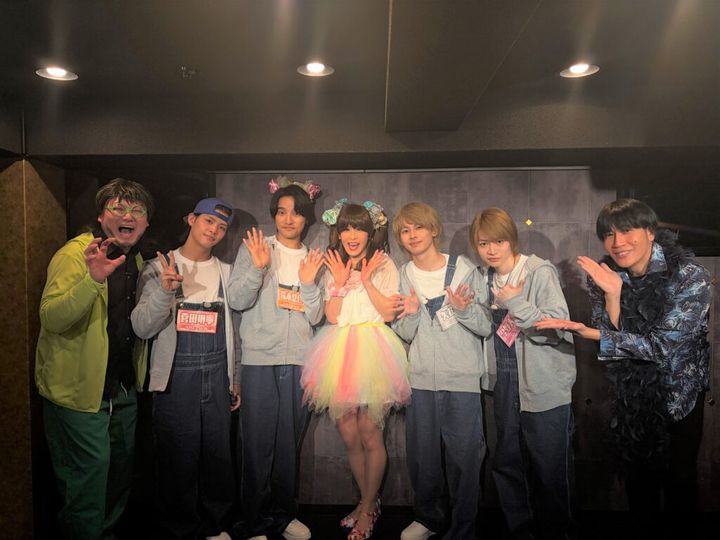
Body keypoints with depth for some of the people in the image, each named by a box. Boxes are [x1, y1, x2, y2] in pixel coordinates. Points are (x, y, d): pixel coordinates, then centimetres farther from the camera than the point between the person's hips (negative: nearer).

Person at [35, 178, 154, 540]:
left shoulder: (136, 261, 7)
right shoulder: (75, 254, -15)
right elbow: (51, 319, -27)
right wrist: (93, 279, -42)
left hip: (123, 388, 8)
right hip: (80, 389, -7)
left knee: (121, 469, 20)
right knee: (89, 476, 0)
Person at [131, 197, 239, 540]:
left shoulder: (226, 272, 11)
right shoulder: (159, 268, 0)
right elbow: (142, 328, -8)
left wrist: (234, 381, 14)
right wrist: (164, 291, -25)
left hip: (217, 374, 3)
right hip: (176, 376, -3)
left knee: (218, 455, 9)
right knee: (179, 458, 3)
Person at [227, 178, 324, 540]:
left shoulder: (313, 259, 11)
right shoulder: (254, 248, 3)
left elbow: (315, 317, 5)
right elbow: (237, 300, -6)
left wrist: (308, 282, -10)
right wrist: (258, 267, -20)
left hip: (299, 361, 3)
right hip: (260, 359, -3)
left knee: (290, 443, 12)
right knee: (258, 445, 2)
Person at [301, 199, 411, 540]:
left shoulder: (384, 265, 3)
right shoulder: (333, 268, 13)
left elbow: (389, 311, -6)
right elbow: (332, 316, 3)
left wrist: (367, 281, -11)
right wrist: (340, 281, -7)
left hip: (373, 352, -3)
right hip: (341, 354, 4)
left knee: (370, 435, -2)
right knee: (349, 437, 7)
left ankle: (367, 508, 20)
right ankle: (369, 502, 29)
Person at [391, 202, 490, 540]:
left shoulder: (464, 269, -6)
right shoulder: (404, 275, 4)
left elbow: (485, 327, -5)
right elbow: (405, 335, 4)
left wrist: (463, 309, -23)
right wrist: (410, 315, -16)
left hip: (463, 379, -3)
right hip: (421, 378, 3)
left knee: (463, 457, 3)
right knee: (422, 455, 15)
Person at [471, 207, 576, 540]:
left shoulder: (541, 272, -11)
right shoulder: (484, 278, 8)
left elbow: (559, 328, -16)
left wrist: (517, 303, -24)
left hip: (545, 385, -5)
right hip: (504, 383, 6)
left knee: (550, 468, 6)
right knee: (506, 463, 14)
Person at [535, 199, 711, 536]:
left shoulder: (690, 277, -22)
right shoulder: (605, 274, -11)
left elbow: (662, 346, -26)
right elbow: (609, 339, -13)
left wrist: (590, 333, -33)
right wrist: (612, 294, -27)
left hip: (679, 391, -3)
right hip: (630, 392, 3)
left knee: (679, 476, 11)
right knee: (638, 473, 17)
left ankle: (682, 532, 37)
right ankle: (645, 530, 40)